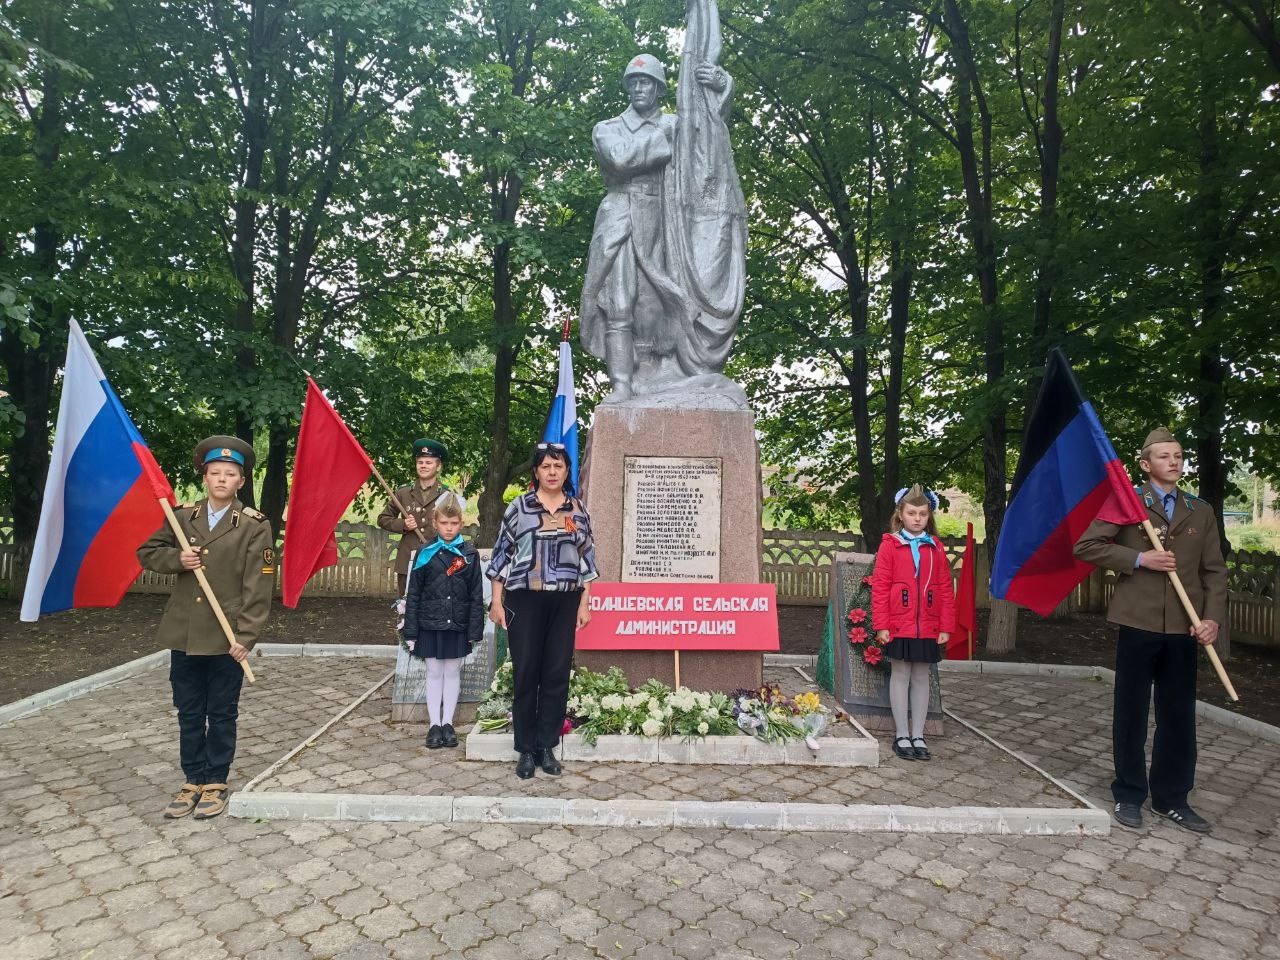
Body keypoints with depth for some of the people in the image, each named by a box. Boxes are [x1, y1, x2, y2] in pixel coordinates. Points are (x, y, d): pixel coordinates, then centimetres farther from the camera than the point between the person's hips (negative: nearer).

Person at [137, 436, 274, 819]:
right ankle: (193, 781, 30)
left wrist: (245, 636, -17)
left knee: (221, 715, 9)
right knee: (189, 714, 15)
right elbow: (147, 553, 15)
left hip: (226, 638, -4)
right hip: (183, 635, 4)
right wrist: (176, 558, -8)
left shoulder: (255, 526, -9)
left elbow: (258, 587, -11)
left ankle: (215, 783, 24)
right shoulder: (182, 517, 4)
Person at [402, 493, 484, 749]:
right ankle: (434, 725, 19)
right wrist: (411, 631, -2)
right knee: (434, 673, 9)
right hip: (430, 624, 0)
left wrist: (475, 630, -3)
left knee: (452, 673, 11)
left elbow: (476, 596, 0)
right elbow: (413, 595, 0)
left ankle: (448, 723, 22)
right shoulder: (425, 554, -2)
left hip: (457, 625, 0)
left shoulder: (469, 554, -2)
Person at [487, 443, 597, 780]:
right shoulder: (518, 507, 1)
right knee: (526, 673, 2)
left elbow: (587, 557, 10)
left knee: (557, 673, 5)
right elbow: (501, 553, 2)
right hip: (525, 599, -2)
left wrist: (585, 602, 5)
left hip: (565, 601, 2)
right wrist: (496, 601, -2)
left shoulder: (578, 510, 7)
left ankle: (547, 746, 18)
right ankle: (526, 750, 14)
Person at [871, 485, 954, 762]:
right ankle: (902, 735, 15)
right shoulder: (890, 545, -3)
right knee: (900, 676, 5)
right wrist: (881, 625, -9)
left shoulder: (935, 548, 6)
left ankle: (918, 735, 20)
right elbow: (879, 588, -5)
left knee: (921, 677, 10)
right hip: (898, 625, -3)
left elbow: (946, 589, 7)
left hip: (928, 627, 3)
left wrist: (946, 626, 3)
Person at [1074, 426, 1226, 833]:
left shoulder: (1201, 511, 11)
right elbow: (1085, 546, -6)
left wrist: (1213, 617, -5)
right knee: (1131, 713, 7)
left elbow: (1214, 570, 8)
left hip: (1182, 628, 4)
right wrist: (1138, 559, -14)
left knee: (1179, 715, 10)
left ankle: (1172, 799, 25)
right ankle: (1128, 795, 20)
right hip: (1138, 623, -3)